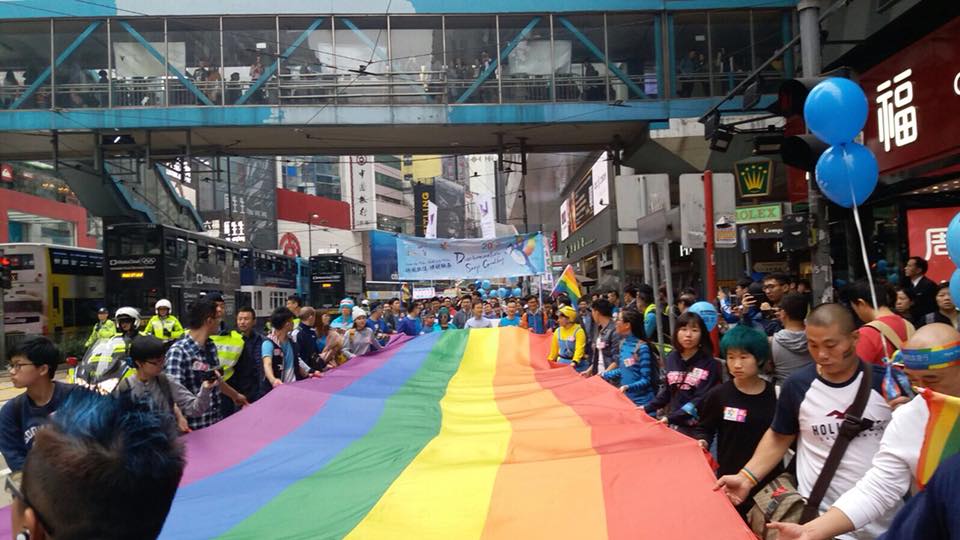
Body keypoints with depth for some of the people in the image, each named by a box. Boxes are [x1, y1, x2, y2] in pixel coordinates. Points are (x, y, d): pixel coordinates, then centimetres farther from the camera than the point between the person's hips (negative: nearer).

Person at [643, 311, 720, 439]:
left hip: (698, 429, -4)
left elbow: (701, 399, -16)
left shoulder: (709, 364, -9)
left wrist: (671, 417, -22)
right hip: (674, 425, 5)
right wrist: (647, 408, 7)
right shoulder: (671, 359, 6)